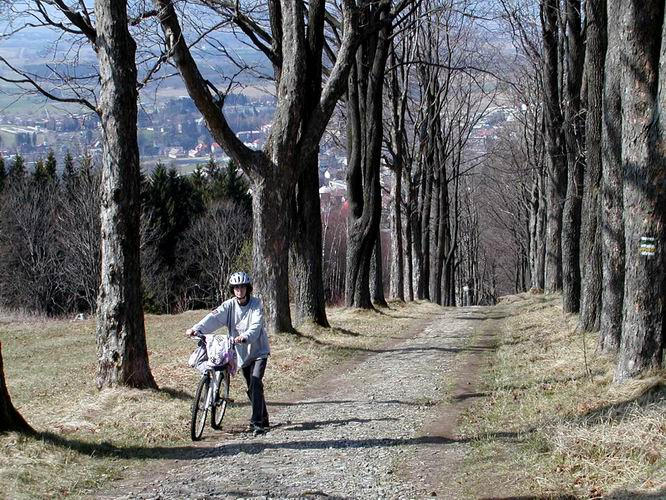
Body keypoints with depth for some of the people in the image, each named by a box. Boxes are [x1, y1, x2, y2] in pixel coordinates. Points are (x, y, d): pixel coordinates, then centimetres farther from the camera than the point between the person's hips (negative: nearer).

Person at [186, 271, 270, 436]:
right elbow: (215, 317, -20)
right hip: (243, 353, 4)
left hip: (258, 350, -4)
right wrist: (197, 329, -37)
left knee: (255, 383, -21)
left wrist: (244, 337, -48)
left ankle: (256, 422, -21)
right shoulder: (229, 305, -4)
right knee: (252, 388, 12)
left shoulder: (256, 304, -13)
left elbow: (256, 326, -28)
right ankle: (263, 419, 28)